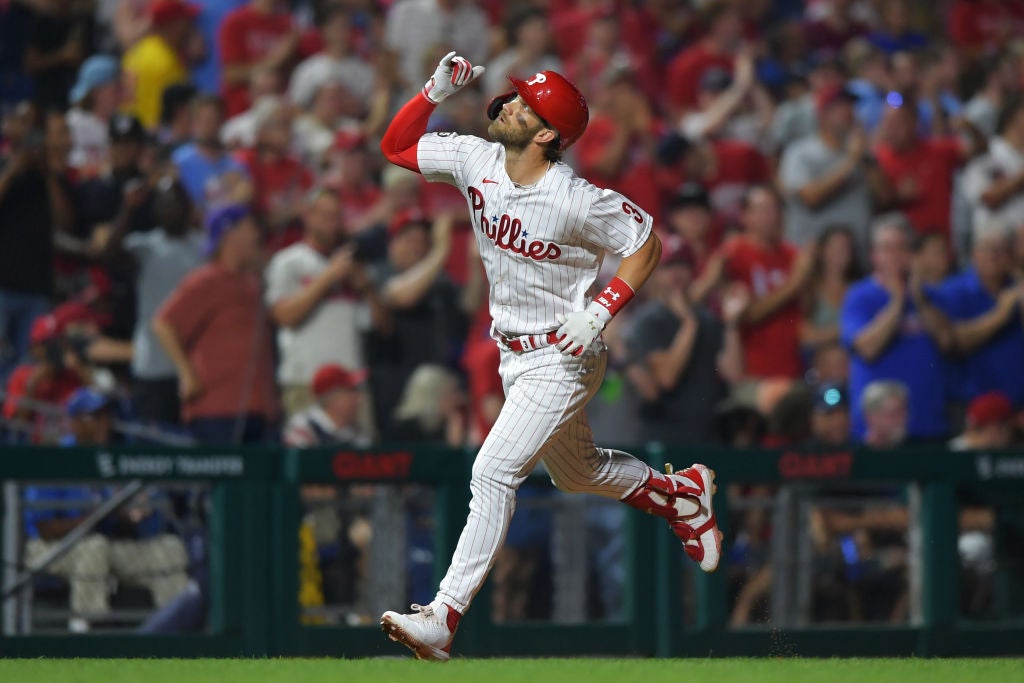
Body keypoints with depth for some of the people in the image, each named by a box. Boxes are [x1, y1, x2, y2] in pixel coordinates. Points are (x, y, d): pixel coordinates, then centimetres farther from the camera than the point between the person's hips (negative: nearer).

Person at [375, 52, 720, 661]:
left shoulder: (575, 200, -25)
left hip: (562, 359, -8)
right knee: (577, 472, 24)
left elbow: (646, 240, -13)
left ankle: (444, 617, -18)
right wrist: (436, 92, -13)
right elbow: (396, 146, 3)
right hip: (515, 355, 8)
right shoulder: (476, 162, -6)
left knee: (494, 473, -17)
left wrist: (599, 312, -22)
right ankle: (681, 493, 49)